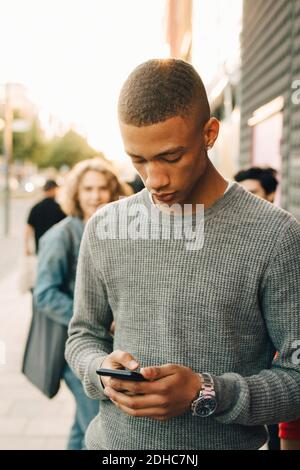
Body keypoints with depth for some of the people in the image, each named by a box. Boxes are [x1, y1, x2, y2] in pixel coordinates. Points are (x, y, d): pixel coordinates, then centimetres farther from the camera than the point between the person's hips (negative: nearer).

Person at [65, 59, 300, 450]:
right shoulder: (103, 228, -3)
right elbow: (83, 335, 7)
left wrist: (206, 394, -25)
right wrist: (101, 370, -13)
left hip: (227, 441, -3)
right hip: (112, 439, 3)